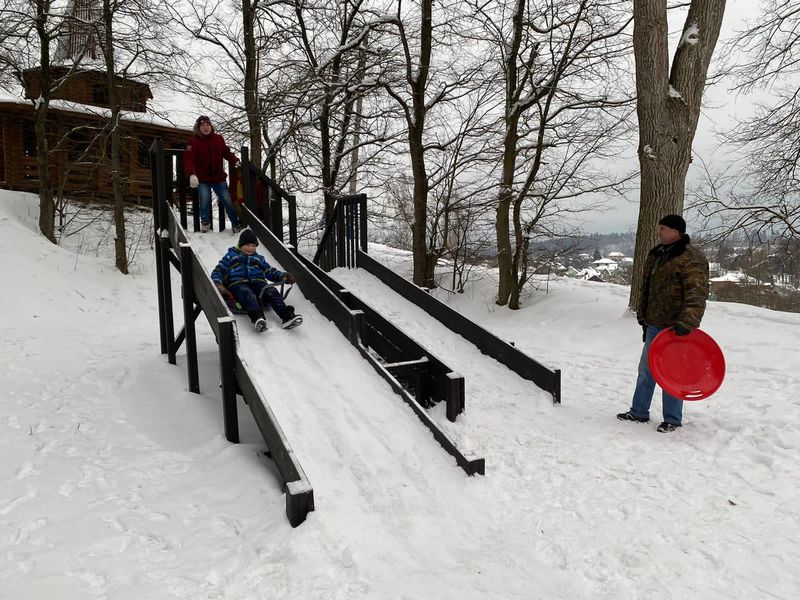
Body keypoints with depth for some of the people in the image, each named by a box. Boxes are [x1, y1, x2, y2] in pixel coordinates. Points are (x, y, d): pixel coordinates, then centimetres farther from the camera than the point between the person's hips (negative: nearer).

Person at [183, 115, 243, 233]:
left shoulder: (218, 139, 2)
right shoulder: (194, 142, -10)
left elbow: (226, 152, 15)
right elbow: (188, 160, -18)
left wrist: (235, 161, -2)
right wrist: (192, 174, -33)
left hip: (218, 177, 3)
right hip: (202, 179, -2)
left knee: (228, 200, 3)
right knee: (205, 200, -9)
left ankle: (237, 225, 16)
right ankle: (205, 223, 18)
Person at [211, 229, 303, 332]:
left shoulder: (259, 258, 34)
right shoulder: (230, 256, 25)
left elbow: (270, 272, 29)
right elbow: (218, 270, 17)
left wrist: (283, 276, 7)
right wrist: (217, 283, -5)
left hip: (257, 282, 3)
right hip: (237, 283, -3)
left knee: (271, 291, -31)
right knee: (248, 295, -39)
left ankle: (287, 316, -52)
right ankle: (258, 319, -66)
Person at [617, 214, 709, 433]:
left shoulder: (691, 259, -16)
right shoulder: (656, 255, 12)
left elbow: (696, 295, -25)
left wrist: (687, 322, -37)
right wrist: (644, 318, 22)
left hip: (675, 328, -8)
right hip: (655, 325, 9)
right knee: (646, 370, 15)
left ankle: (672, 419, 17)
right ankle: (639, 412, 28)